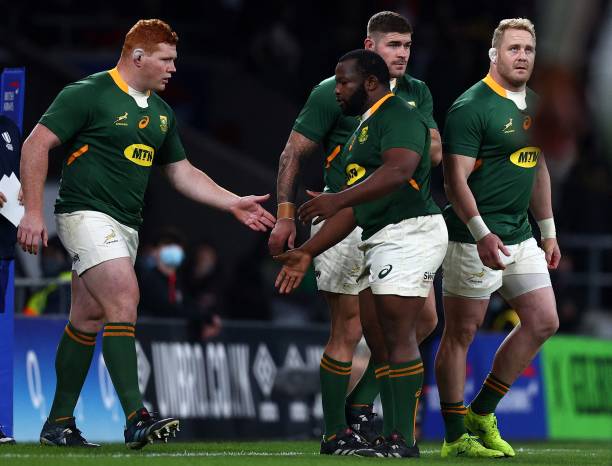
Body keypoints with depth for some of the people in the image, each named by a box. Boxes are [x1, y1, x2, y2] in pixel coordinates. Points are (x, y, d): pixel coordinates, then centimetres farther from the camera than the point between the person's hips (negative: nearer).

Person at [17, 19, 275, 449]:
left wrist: (234, 203, 14)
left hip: (126, 226, 8)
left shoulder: (160, 112, 14)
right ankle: (136, 418, -27)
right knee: (124, 300, -22)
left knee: (88, 321, 10)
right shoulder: (88, 94, -9)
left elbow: (181, 172, 23)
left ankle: (59, 422, 17)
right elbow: (36, 144, -10)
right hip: (87, 214, -8)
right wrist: (34, 211, -15)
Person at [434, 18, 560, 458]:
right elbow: (456, 179, -18)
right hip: (475, 237, -8)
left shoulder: (536, 105, 12)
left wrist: (548, 232, 21)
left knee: (543, 322, 5)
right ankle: (454, 436, 5)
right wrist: (482, 234, -26)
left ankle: (482, 412, 16)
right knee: (461, 333, -2)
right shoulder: (471, 107, -13)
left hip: (520, 236, 8)